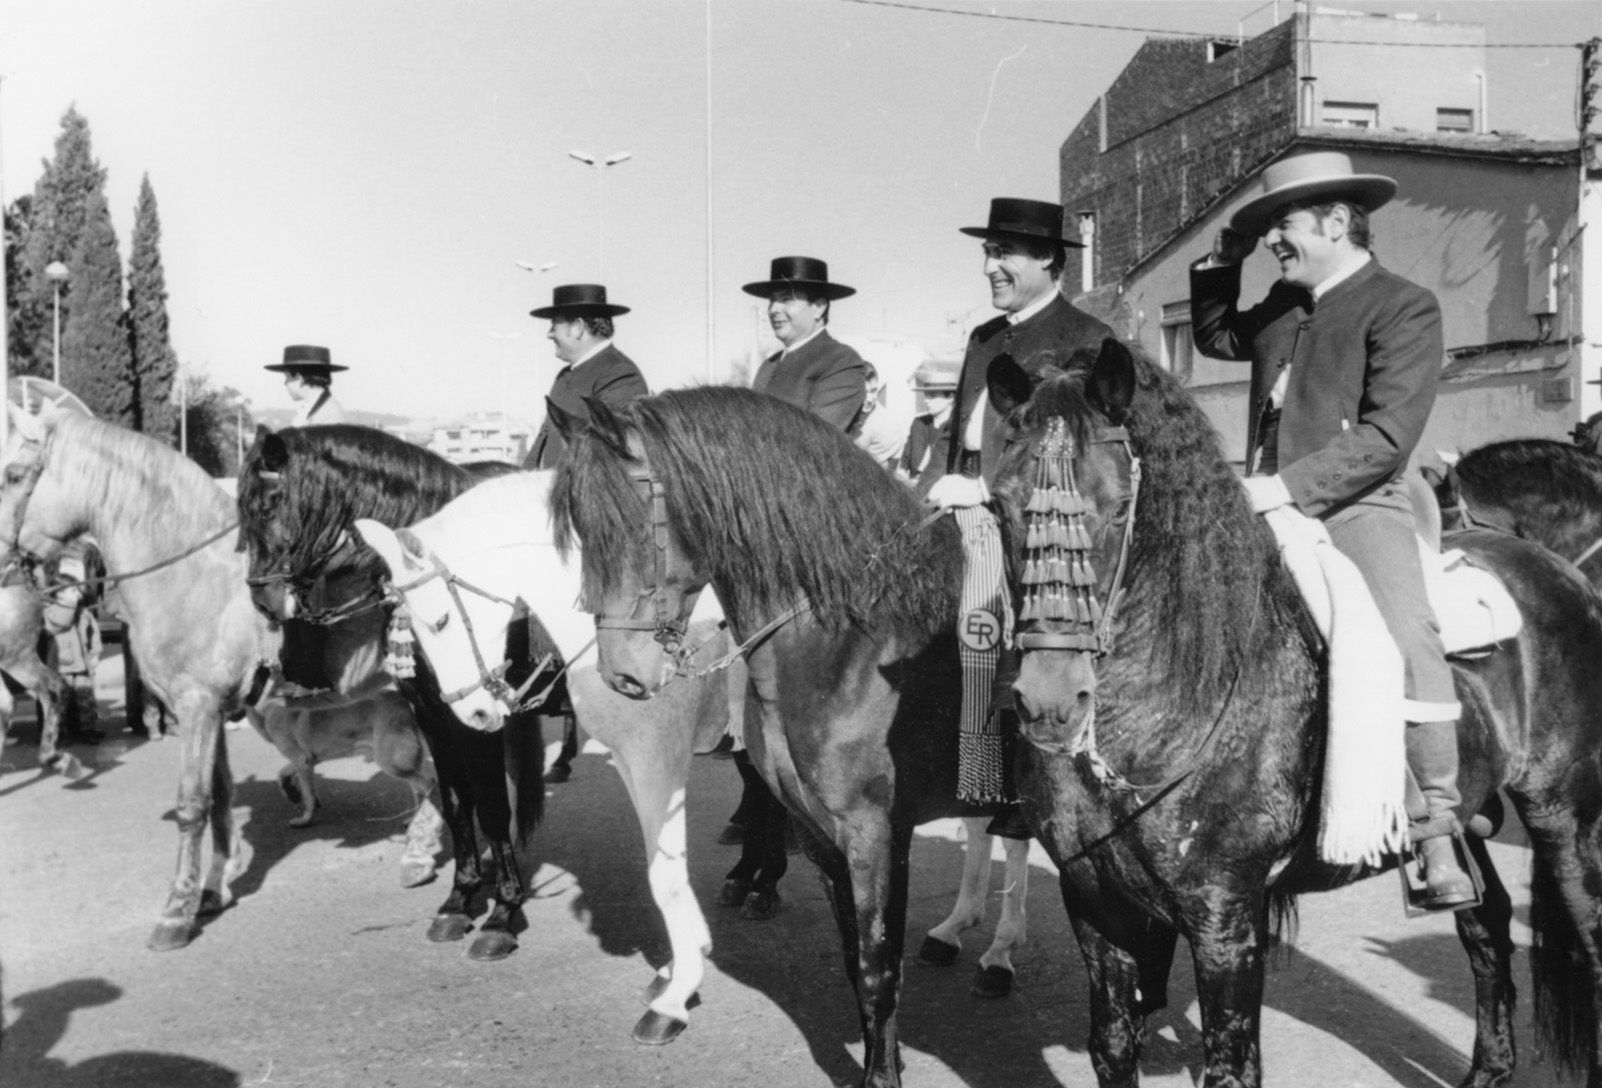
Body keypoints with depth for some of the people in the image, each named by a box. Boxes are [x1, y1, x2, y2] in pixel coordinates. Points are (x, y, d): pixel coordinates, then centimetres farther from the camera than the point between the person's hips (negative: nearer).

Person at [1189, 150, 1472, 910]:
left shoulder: (1404, 307, -3)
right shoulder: (1282, 306, 18)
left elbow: (1387, 437, -13)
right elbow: (1217, 338, 38)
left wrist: (1285, 486, -22)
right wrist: (1220, 262, 22)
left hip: (1357, 508, -6)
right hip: (1268, 509, 7)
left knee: (1408, 641, -26)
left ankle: (1435, 837, -17)